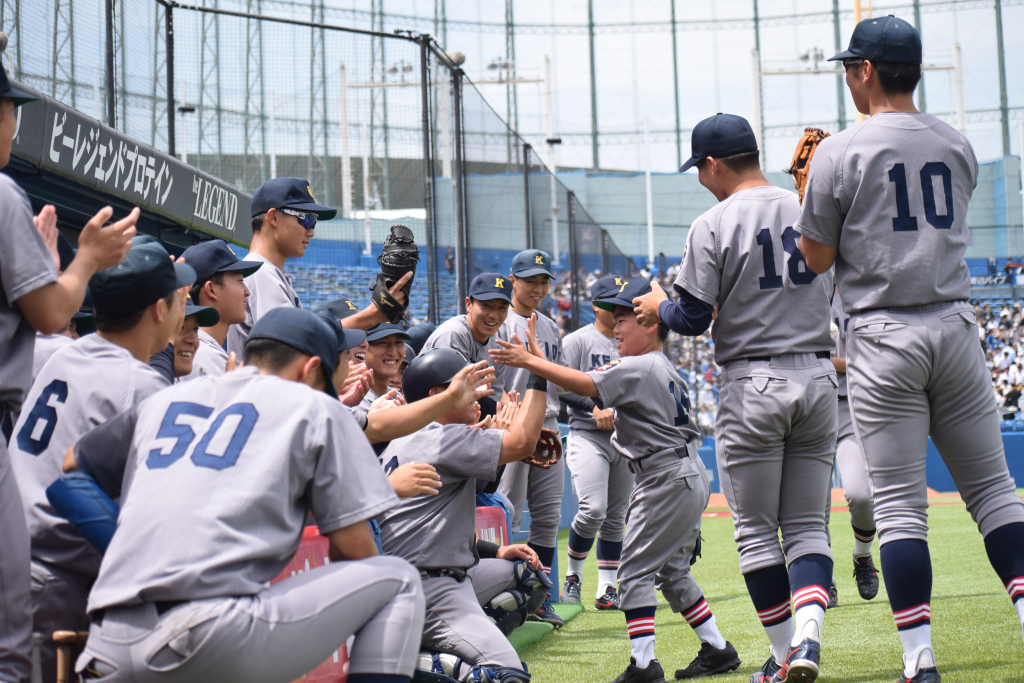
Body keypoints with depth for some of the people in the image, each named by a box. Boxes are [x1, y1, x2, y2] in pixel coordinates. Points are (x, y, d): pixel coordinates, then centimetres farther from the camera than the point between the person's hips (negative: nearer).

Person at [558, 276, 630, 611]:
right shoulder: (577, 341, -1)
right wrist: (594, 407, -20)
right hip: (588, 436, -6)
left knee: (616, 517, 7)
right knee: (593, 509, -18)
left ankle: (606, 590, 13)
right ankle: (573, 576, 3)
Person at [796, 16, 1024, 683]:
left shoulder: (840, 153, -6)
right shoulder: (958, 146, 9)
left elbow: (817, 259, -2)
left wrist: (806, 191, 13)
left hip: (883, 336, -3)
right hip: (956, 328, 4)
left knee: (900, 504, -2)